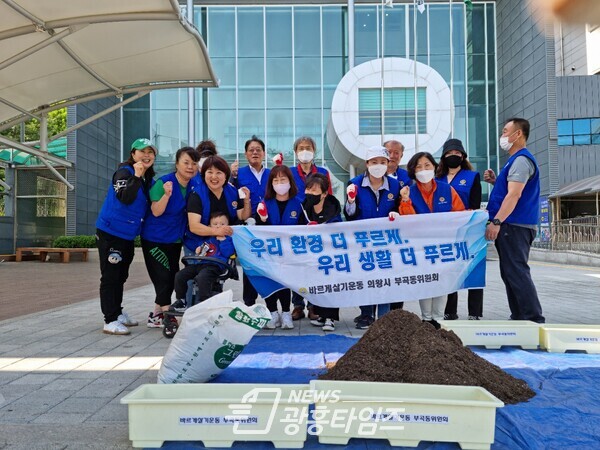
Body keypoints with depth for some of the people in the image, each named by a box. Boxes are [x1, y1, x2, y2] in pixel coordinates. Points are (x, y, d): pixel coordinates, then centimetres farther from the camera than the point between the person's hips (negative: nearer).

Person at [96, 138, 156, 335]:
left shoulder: (148, 178, 10)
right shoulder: (124, 172, -13)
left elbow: (149, 206, 17)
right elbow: (125, 198, -30)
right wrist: (137, 176, -33)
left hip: (128, 235, 8)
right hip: (110, 233, -8)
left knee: (120, 276, 18)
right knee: (110, 276, -5)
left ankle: (118, 313, 31)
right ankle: (110, 320, -1)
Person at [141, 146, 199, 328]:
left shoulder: (193, 185, 0)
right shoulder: (163, 182, -18)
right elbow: (156, 212, -20)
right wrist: (167, 194, -35)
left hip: (175, 240, 7)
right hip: (155, 239, -7)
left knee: (171, 279, 11)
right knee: (163, 278, -6)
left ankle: (156, 316, 25)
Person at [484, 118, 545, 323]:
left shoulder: (521, 160, -11)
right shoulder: (515, 160, 21)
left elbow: (514, 194, -21)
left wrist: (496, 221, -26)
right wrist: (495, 181, 10)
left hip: (515, 226, -10)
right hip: (512, 225, 10)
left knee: (517, 272, -9)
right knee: (510, 273, 12)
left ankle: (534, 319, -5)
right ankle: (519, 317, 19)